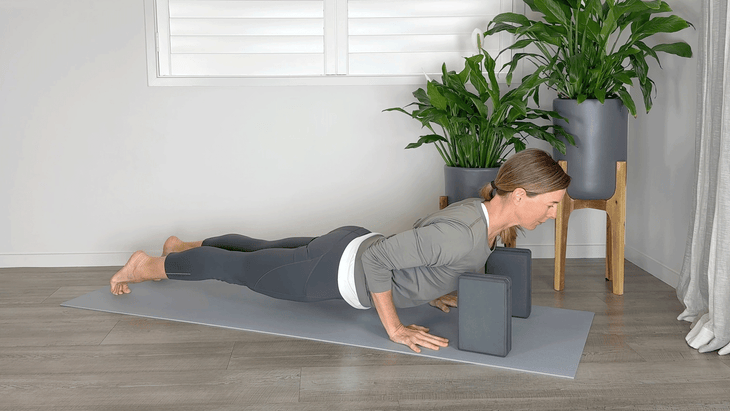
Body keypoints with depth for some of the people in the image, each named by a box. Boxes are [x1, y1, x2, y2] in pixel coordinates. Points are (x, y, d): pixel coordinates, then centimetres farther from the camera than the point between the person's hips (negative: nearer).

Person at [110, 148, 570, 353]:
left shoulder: (482, 212, -5)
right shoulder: (462, 235, -35)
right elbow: (377, 258, -34)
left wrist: (432, 289, 10)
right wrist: (395, 329, -27)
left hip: (354, 247, 8)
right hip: (336, 271, -8)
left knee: (263, 250, 29)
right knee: (240, 268, 13)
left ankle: (184, 245, 54)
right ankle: (147, 265, 36)